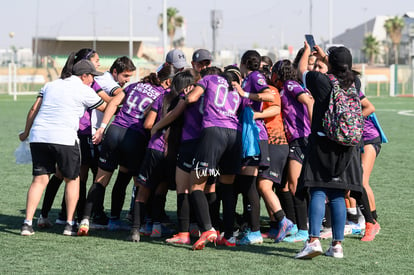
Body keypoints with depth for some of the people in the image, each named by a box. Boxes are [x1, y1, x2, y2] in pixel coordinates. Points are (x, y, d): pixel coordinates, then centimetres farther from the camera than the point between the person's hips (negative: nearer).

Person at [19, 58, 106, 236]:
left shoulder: (50, 85, 19)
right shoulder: (84, 91, 4)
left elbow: (34, 109, 16)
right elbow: (105, 108, 14)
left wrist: (26, 132, 24)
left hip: (38, 136, 5)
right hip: (64, 138, -5)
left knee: (40, 179, 6)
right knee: (72, 179, 11)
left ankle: (28, 223, -3)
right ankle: (70, 224, 7)